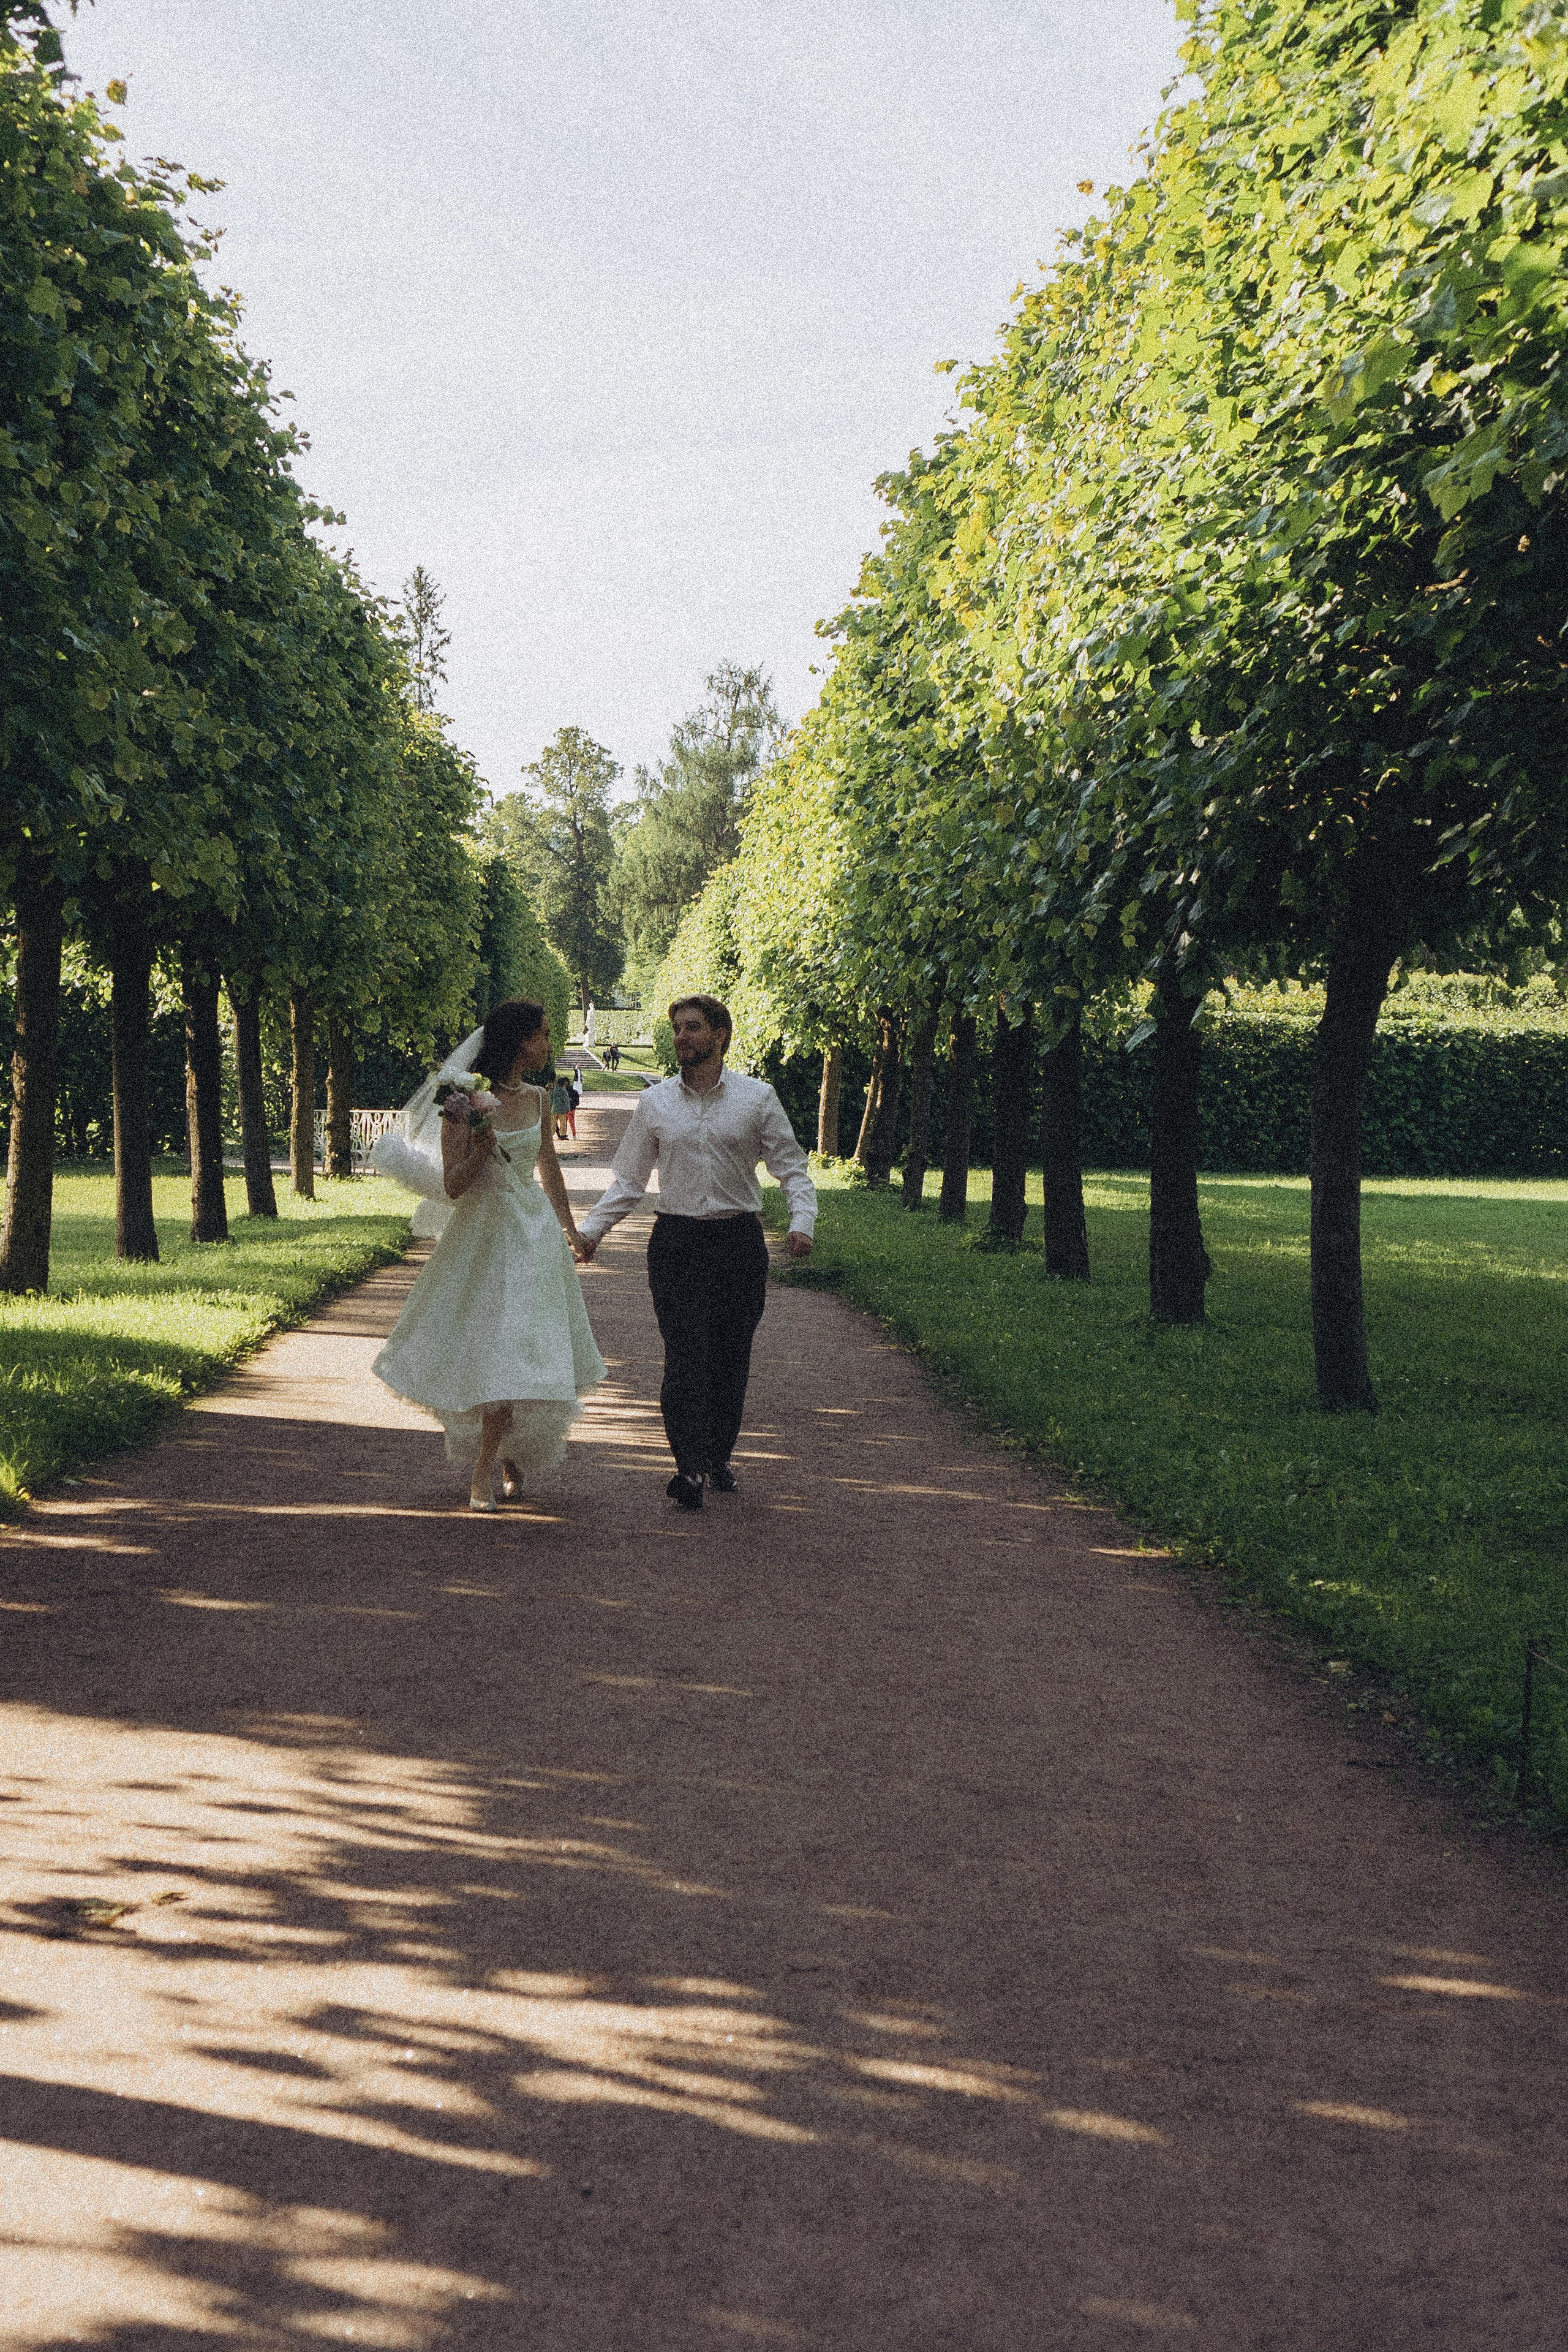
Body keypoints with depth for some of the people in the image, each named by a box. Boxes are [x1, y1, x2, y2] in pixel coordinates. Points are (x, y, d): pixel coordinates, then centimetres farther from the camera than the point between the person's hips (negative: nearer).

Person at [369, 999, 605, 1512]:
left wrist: (570, 1231, 26)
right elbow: (453, 1187, -10)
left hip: (534, 1232, 4)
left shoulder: (536, 1099, 5)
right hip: (482, 1234, -4)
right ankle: (509, 1457, 26)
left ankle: (485, 1471, 10)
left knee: (515, 1351, -1)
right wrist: (481, 1150, -28)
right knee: (488, 1349, 3)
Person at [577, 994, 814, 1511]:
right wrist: (591, 1229, 3)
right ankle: (690, 1468, -15)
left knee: (730, 1357, 5)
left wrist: (802, 1221, -11)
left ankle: (719, 1458, 20)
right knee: (685, 1355, -11)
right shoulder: (654, 1103, 8)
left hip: (739, 1240, 0)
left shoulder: (757, 1098, 5)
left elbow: (791, 1167, 6)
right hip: (677, 1240, 0)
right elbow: (628, 1178, 13)